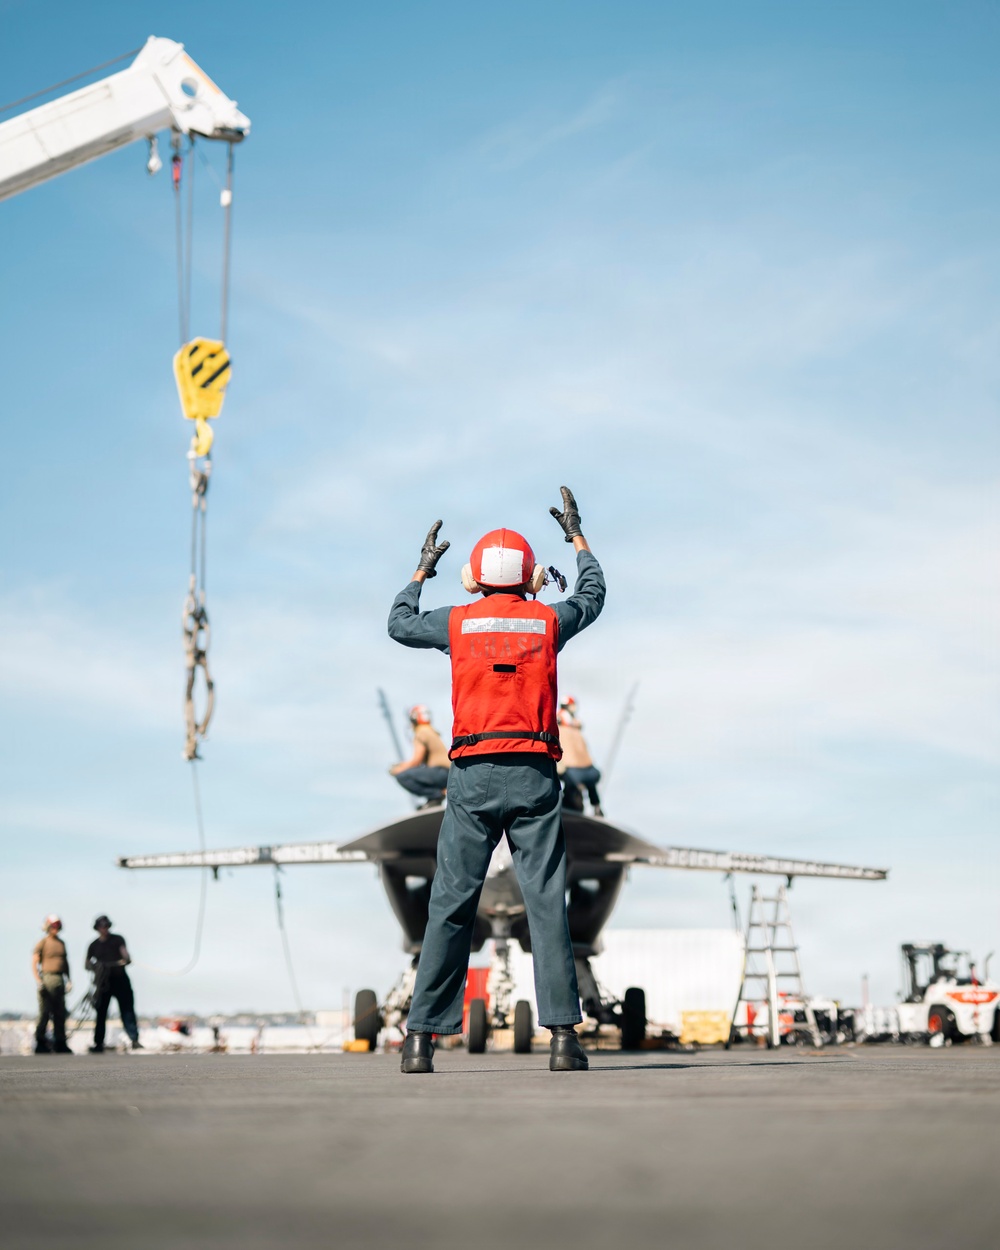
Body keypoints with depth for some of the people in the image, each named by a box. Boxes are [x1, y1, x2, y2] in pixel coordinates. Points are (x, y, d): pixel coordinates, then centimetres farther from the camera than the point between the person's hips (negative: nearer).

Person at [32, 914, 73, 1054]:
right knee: (44, 1013, -6)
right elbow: (34, 963, -8)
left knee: (60, 1014, 7)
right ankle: (40, 1044, -1)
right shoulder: (42, 943, -3)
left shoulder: (61, 943, 16)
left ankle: (60, 1044, 12)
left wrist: (68, 979, 15)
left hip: (59, 980, 6)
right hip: (47, 978, -6)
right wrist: (38, 981, -17)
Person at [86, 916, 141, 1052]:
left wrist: (126, 958, -31)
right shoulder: (94, 945, 12)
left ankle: (134, 1039, -13)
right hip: (104, 982, 2)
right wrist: (94, 967, -11)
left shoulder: (117, 939, 8)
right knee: (101, 1012, 2)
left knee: (127, 1010, -9)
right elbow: (87, 964, 12)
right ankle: (98, 1044, 7)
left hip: (120, 979, -2)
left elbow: (124, 951, -8)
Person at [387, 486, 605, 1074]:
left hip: (474, 774, 0)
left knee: (451, 907, 2)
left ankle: (422, 1038, 2)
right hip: (535, 774, 0)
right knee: (547, 904, -1)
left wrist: (423, 569, 39)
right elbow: (593, 596, 29)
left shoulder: (459, 623, 6)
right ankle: (564, 1034, -6)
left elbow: (400, 624, 25)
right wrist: (577, 536, 41)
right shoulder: (548, 621, 7)